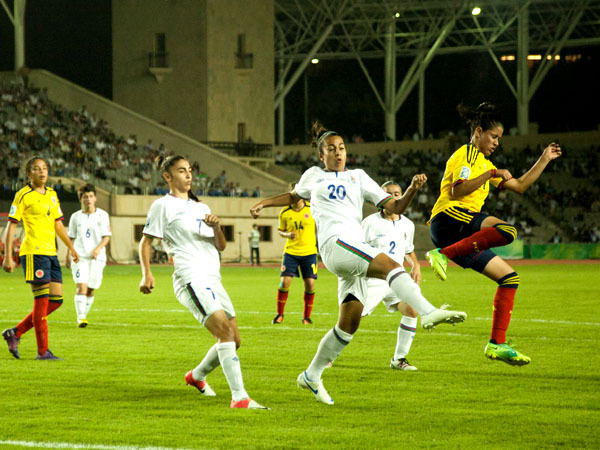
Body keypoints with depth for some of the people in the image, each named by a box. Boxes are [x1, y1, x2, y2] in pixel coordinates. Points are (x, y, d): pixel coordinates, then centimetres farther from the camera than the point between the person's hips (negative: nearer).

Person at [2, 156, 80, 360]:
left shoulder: (52, 194, 17)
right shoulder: (23, 196, -4)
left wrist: (71, 248, 24)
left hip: (51, 253, 8)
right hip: (33, 252, -8)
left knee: (56, 300, 5)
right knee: (42, 301, -8)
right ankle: (43, 351, -2)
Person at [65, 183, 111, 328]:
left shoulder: (102, 215, 3)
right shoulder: (76, 217, 7)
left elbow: (106, 237, 0)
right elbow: (72, 238, 15)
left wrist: (98, 248, -17)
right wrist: (68, 256, 13)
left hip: (97, 257, 0)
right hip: (79, 256, 0)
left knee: (91, 290, 4)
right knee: (81, 287, -16)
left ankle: (84, 315, 22)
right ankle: (80, 318, -18)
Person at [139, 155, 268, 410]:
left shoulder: (201, 208, 23)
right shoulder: (164, 205, 3)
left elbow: (221, 246, 19)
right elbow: (146, 241, 4)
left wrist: (216, 227, -2)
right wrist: (146, 274, -10)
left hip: (212, 279, 8)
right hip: (191, 279, -8)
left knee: (233, 339, 8)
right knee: (225, 330, -23)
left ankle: (196, 376, 33)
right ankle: (239, 397, -28)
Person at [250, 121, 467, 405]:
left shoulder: (358, 177, 21)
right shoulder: (314, 176, 18)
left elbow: (395, 206, 14)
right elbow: (294, 196, 40)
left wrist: (413, 189, -3)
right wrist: (263, 203, 30)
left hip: (356, 249, 5)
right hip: (334, 243, -5)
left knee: (349, 324, 4)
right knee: (391, 265, -30)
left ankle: (311, 376, 17)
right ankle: (428, 313, -48)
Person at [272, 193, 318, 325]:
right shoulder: (284, 213, 0)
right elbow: (280, 230, 11)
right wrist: (287, 235, -9)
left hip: (309, 252, 0)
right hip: (291, 252, 0)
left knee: (310, 284, -5)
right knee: (285, 282, -9)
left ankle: (306, 316, 13)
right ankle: (280, 314, 9)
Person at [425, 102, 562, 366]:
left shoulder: (485, 163, 31)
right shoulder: (465, 155, 1)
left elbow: (519, 186, 35)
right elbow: (457, 191, -15)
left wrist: (544, 160, 33)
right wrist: (490, 175, -15)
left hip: (465, 236, 10)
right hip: (449, 217, -10)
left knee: (510, 278, 5)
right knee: (507, 231, -34)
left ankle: (497, 344, 0)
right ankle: (442, 254, -35)